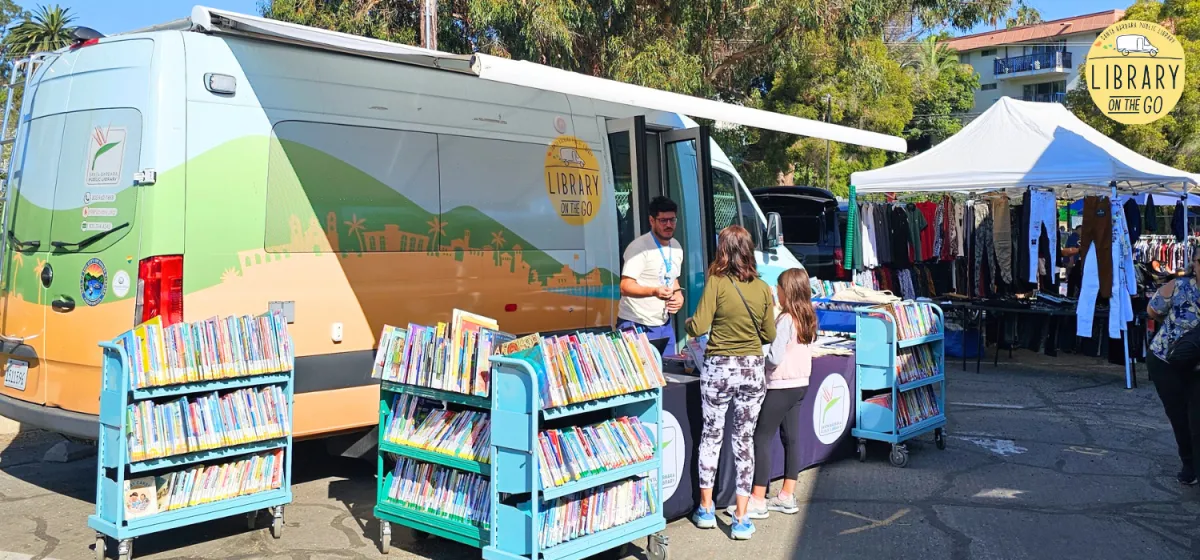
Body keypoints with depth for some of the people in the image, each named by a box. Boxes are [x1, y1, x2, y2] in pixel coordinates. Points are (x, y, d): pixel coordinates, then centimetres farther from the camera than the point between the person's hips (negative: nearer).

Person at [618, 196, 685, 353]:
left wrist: (679, 294, 0)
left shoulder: (676, 247, 9)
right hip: (637, 325, -7)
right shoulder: (639, 247, -16)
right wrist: (654, 291, -37)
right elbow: (626, 287, -21)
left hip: (665, 324, 7)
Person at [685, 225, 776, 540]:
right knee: (744, 441, 9)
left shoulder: (716, 282, -10)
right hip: (751, 369, 2)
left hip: (718, 368, -2)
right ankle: (741, 520, 10)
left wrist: (686, 323, 8)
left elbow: (699, 327, -13)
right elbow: (769, 335, 7)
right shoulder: (763, 288, 0)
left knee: (711, 436, 13)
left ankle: (706, 510, 23)